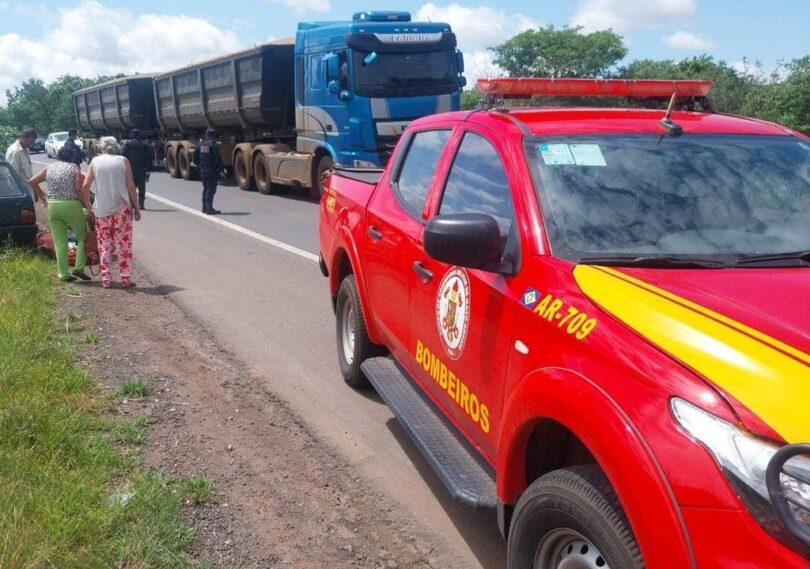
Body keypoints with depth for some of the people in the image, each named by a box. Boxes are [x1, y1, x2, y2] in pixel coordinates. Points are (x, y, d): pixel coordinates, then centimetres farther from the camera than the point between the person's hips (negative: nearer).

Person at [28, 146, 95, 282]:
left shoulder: (49, 168, 11)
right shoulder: (74, 168, -2)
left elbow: (31, 182, 11)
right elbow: (79, 189, -13)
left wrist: (42, 196, 22)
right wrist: (88, 207, -10)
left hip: (53, 206, 4)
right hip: (71, 205, -4)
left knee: (59, 242, 8)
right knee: (82, 236, 11)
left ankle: (64, 274, 9)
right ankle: (79, 268, 1)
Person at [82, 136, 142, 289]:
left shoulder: (95, 161, 5)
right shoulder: (123, 161, 1)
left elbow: (86, 186, 1)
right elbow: (131, 186, -3)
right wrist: (137, 207, 3)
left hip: (101, 209, 2)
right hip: (121, 208, -2)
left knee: (104, 245, 10)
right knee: (123, 244, 4)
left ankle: (105, 279, 11)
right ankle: (125, 279, 2)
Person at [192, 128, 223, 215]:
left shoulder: (200, 144, 9)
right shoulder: (214, 145, -12)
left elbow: (195, 157, 11)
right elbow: (217, 158, -18)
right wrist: (220, 169, -11)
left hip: (203, 170, 7)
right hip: (212, 170, -7)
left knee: (205, 189, 18)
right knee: (211, 189, -4)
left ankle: (205, 208, 21)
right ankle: (209, 209, -6)